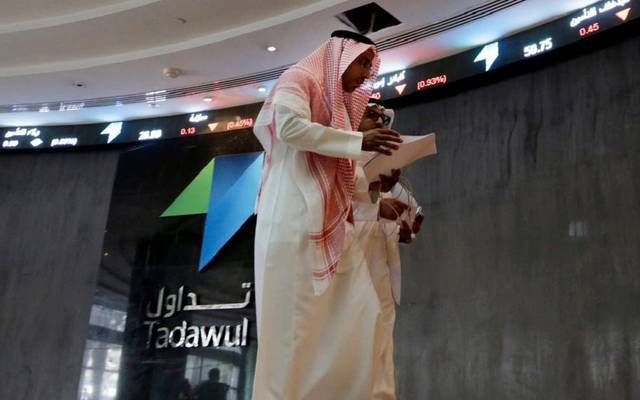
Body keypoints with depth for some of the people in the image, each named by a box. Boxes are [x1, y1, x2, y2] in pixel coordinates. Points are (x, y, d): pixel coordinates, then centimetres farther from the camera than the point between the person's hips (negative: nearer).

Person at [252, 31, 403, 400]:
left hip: (331, 223, 9)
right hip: (295, 217, -8)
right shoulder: (300, 79, 3)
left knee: (360, 311, 0)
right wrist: (360, 141, -15)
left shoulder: (339, 105, 27)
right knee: (293, 315, -9)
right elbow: (290, 127, -17)